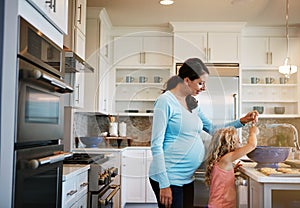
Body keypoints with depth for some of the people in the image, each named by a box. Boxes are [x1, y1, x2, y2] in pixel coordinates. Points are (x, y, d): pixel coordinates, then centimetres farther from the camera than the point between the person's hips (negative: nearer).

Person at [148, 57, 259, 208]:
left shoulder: (192, 103, 10)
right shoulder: (166, 101, -13)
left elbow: (212, 129, 19)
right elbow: (156, 146, -16)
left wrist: (241, 121, 8)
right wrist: (164, 184, -18)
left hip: (187, 178, 8)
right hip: (169, 178, -8)